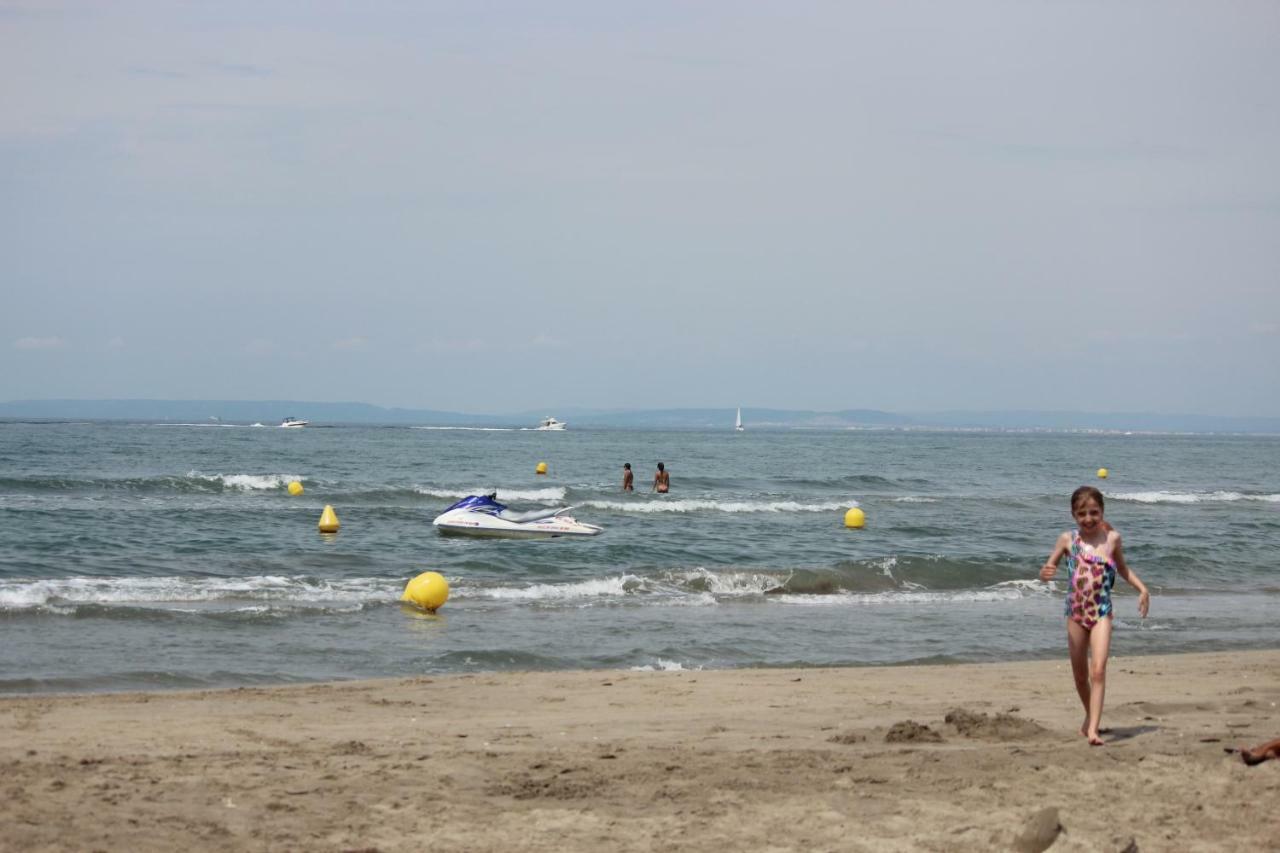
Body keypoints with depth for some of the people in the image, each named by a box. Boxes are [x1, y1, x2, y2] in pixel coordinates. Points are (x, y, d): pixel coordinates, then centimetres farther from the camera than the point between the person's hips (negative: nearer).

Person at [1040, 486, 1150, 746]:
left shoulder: (1112, 538, 0)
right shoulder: (1068, 539, -2)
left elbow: (1123, 569, 18)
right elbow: (1047, 570, 4)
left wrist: (1142, 589, 5)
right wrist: (1045, 573, -20)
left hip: (1102, 614, -1)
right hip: (1076, 613, 1)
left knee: (1098, 670, -17)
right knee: (1080, 675, 13)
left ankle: (1093, 730, -22)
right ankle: (1090, 716, 38)